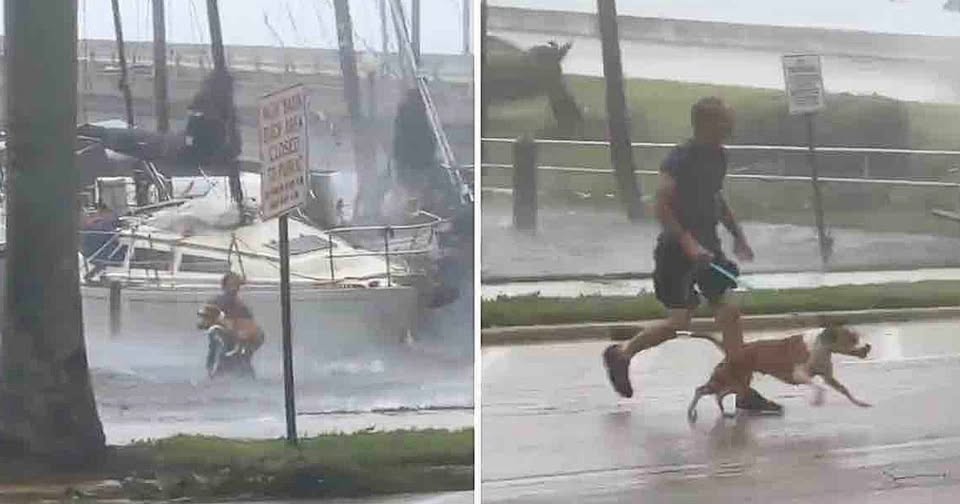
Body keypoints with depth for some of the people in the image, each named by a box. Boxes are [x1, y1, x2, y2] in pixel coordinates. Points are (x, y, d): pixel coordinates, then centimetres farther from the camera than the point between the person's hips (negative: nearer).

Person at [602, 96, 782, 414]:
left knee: (729, 312, -2)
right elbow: (662, 206, -20)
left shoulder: (718, 157, 8)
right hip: (676, 250, -7)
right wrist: (688, 243, -26)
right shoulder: (680, 159, -17)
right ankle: (620, 355, 20)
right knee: (680, 321, -4)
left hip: (707, 247, 7)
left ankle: (744, 392, 2)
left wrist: (738, 236, 16)